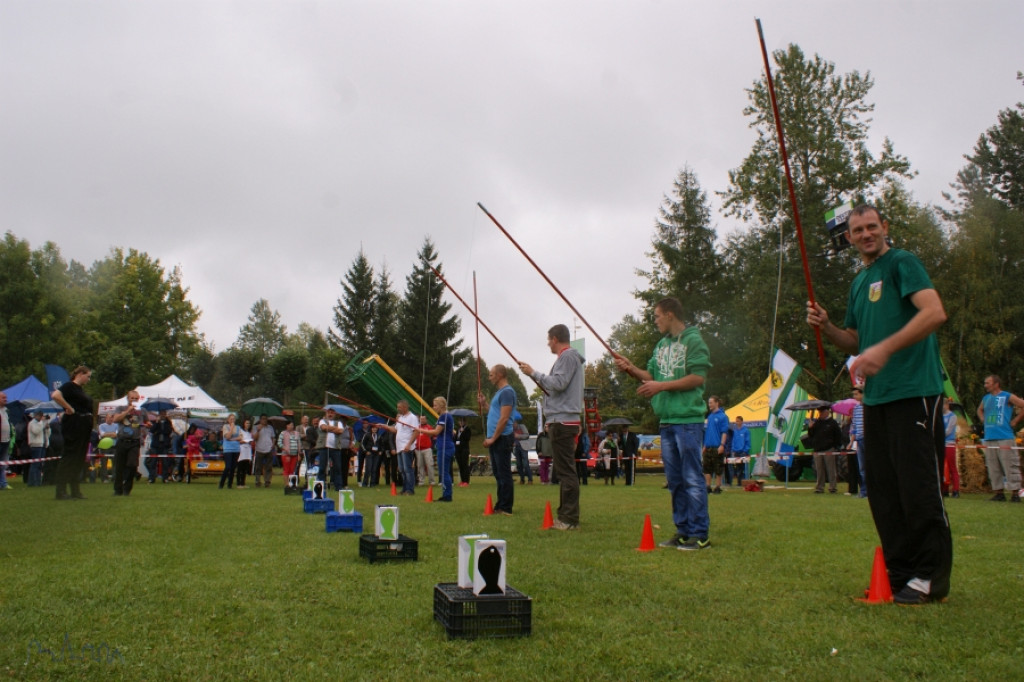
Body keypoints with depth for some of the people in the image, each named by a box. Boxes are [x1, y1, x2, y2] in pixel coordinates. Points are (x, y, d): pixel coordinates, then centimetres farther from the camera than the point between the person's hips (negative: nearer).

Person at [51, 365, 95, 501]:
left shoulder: (81, 389, 18)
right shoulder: (69, 386, -9)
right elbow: (55, 395, -27)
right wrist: (69, 408, -20)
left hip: (84, 426, 9)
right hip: (73, 425, -9)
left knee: (79, 459, 11)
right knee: (69, 457, -6)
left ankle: (76, 491, 16)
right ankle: (61, 491, -2)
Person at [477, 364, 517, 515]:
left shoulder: (507, 392, -13)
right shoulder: (499, 392, 18)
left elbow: (504, 418, -19)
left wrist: (493, 438, -18)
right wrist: (484, 404, 16)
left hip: (502, 438, -10)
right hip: (494, 439, 10)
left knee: (504, 474, -6)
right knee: (498, 473, 13)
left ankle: (506, 508, -3)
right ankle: (500, 506, 18)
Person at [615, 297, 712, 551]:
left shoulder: (693, 340, -6)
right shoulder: (662, 344, 17)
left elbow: (697, 378, -15)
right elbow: (651, 376, 17)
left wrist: (662, 386, -15)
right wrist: (630, 368, 1)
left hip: (688, 420, -8)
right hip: (666, 420, 8)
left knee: (692, 478, -5)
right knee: (674, 479, 11)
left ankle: (700, 534, 0)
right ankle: (683, 531, 19)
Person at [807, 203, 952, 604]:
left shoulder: (902, 263, -4)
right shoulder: (859, 282, 20)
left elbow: (935, 313, -18)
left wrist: (884, 350, -25)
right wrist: (825, 326, 7)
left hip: (914, 391, -8)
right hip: (876, 397, 8)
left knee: (918, 485, -6)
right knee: (882, 489, 9)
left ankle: (932, 577, 5)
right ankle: (900, 574, 18)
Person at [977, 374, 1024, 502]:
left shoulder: (1007, 397, -2)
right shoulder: (986, 398, 17)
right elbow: (980, 410, 36)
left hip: (1005, 438, -6)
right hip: (989, 438, 6)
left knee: (1010, 466, -8)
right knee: (993, 468, 6)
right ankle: (998, 493, 12)